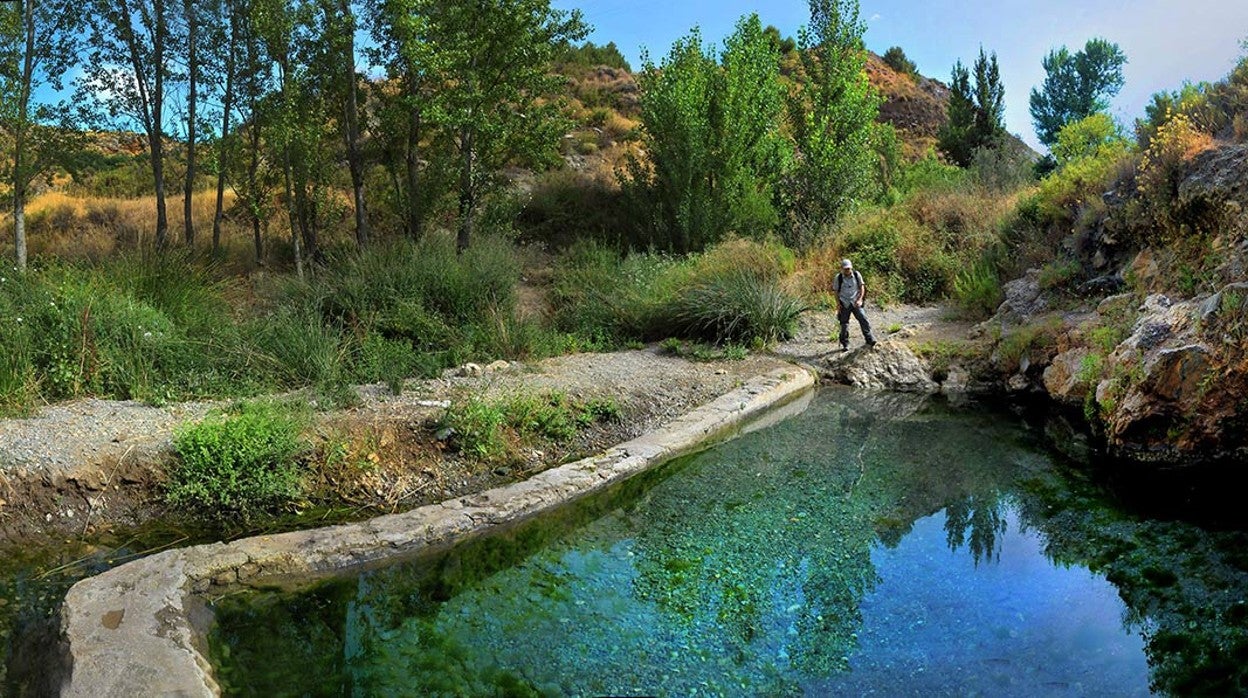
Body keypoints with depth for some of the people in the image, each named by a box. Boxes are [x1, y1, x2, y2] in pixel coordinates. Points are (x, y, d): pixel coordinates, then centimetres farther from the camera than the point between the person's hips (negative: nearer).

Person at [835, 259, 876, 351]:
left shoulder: (857, 275, -1)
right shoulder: (838, 278, -3)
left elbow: (862, 288, 3)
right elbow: (837, 292, 3)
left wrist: (859, 300, -9)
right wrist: (838, 304, -5)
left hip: (855, 302, 0)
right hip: (844, 303, 0)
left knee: (863, 319, -11)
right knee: (844, 324, 2)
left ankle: (869, 339, -3)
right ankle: (845, 344, 13)